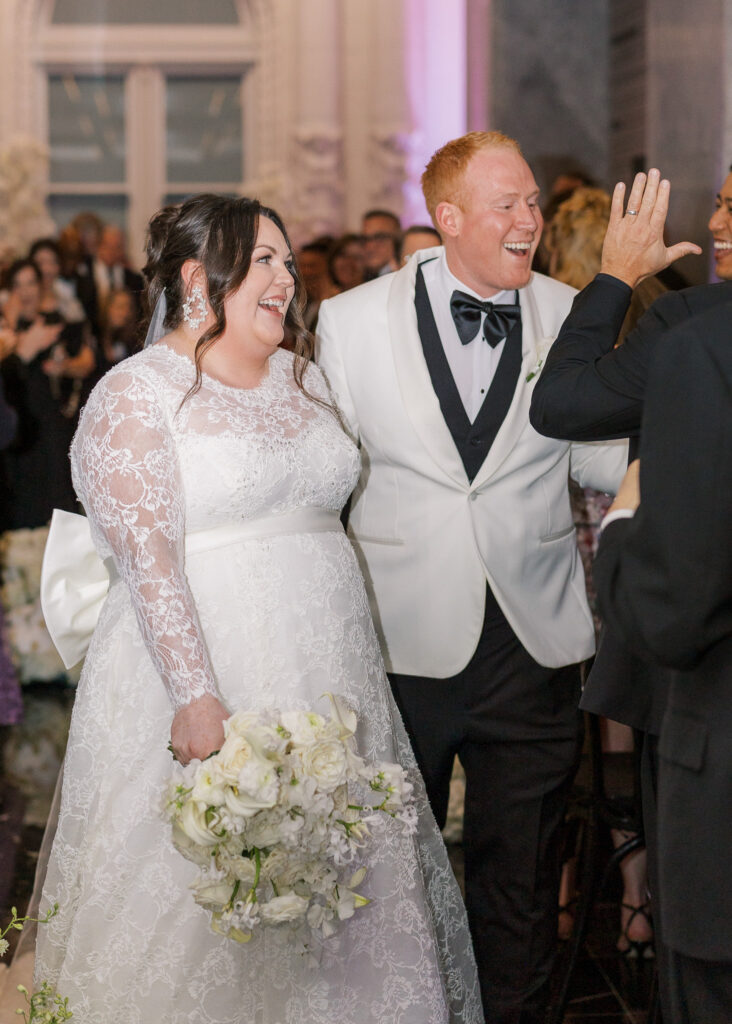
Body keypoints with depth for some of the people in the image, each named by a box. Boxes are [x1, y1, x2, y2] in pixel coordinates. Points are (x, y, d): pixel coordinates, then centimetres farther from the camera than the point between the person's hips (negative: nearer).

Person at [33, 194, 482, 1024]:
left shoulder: (303, 381, 14)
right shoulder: (136, 395, -7)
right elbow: (146, 558, -17)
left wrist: (354, 662, 15)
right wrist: (196, 696, -25)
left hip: (328, 676, 7)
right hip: (207, 681, -7)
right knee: (205, 913, -2)